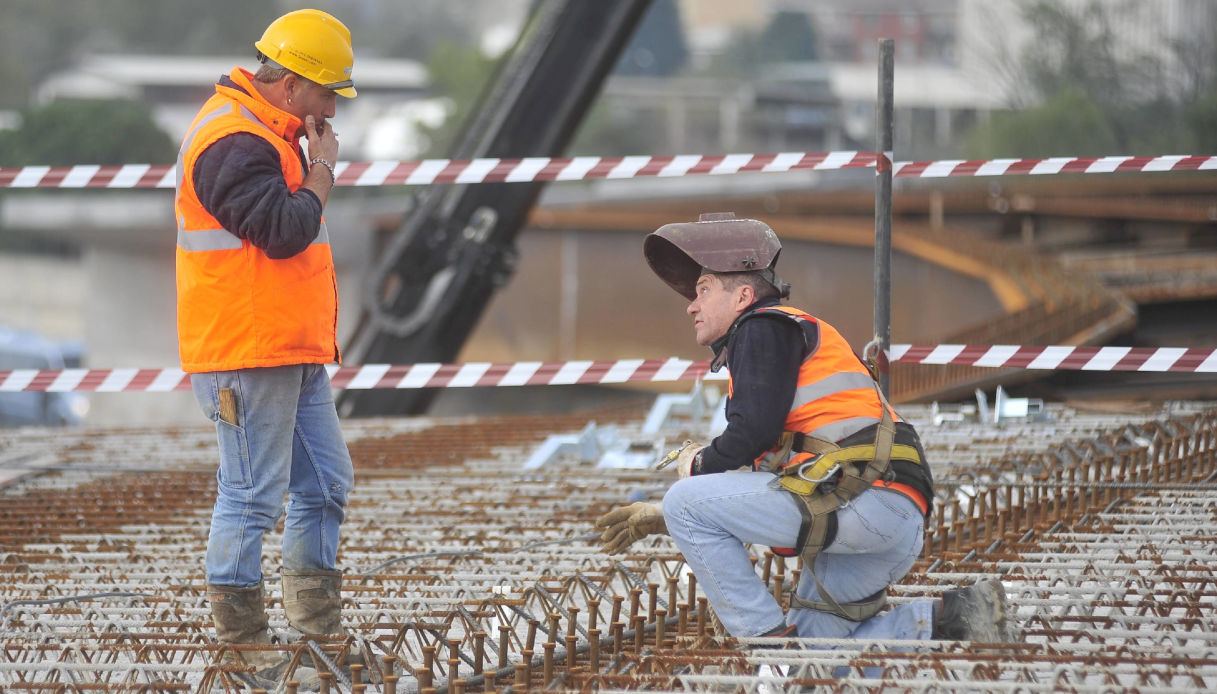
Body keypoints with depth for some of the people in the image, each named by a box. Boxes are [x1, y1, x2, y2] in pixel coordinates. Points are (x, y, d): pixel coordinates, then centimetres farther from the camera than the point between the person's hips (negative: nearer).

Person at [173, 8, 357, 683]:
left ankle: (317, 627, 21)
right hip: (248, 352, -11)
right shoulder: (234, 141, -17)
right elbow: (283, 230, -23)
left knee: (325, 483, 14)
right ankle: (240, 645, -1)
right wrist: (322, 171, -10)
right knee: (252, 495, -6)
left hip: (293, 349, 11)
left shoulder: (267, 133, 17)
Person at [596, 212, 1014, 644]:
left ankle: (768, 638, -11)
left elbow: (754, 432, -13)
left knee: (687, 502, -8)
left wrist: (697, 464, 7)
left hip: (865, 499, -10)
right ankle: (946, 621, 2)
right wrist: (662, 518, 30)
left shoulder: (764, 328, 4)